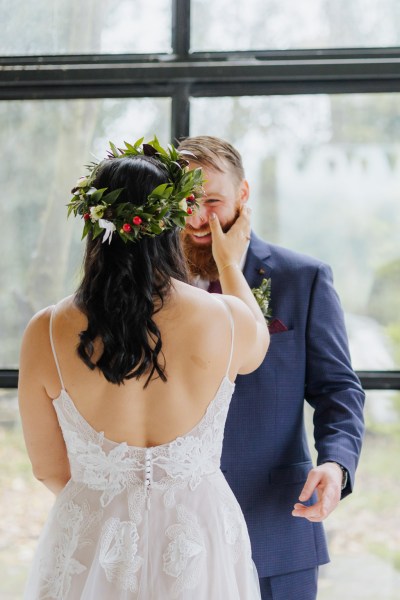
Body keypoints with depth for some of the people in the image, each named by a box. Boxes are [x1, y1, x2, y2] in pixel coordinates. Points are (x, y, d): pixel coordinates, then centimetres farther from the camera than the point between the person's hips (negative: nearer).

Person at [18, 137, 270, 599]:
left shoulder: (46, 334, -14)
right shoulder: (225, 320, -15)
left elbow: (49, 469, -1)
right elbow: (256, 344, 12)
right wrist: (230, 265, 26)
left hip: (89, 548, 0)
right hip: (197, 553, 0)